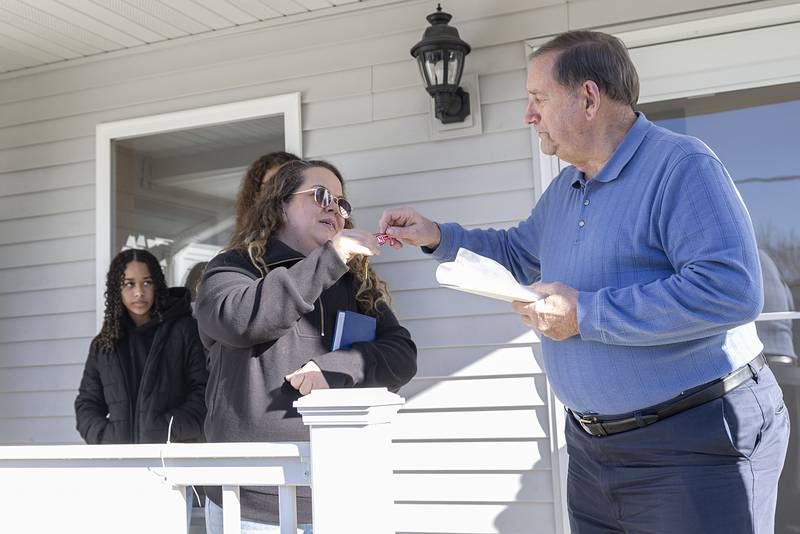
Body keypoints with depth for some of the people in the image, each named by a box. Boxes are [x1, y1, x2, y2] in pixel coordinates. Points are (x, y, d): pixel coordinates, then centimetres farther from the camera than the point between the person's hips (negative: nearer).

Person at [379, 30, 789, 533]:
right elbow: (518, 253, 29)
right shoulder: (563, 190, 12)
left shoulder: (681, 165, -17)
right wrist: (438, 236, 14)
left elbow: (732, 291, -28)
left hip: (694, 443, -8)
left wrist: (586, 314, -24)